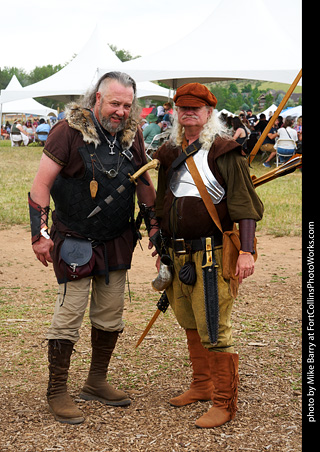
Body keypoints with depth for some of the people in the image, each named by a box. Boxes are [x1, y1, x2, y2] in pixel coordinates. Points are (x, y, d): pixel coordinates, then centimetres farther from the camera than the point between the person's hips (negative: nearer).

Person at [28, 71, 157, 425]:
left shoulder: (132, 134, 3)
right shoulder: (69, 131, -13)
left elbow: (144, 181, 16)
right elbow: (41, 184, -13)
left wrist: (153, 224, 12)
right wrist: (40, 232, -17)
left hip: (117, 241, 6)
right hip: (74, 241, -6)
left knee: (111, 313, 11)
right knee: (69, 313, -5)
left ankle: (96, 382, 28)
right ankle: (57, 392, 8)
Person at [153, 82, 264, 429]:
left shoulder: (225, 152, -8)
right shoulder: (169, 153, 13)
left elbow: (245, 204, -12)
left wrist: (246, 251, -19)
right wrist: (162, 249, 22)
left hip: (213, 254, -7)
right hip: (179, 254, 7)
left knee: (213, 329, -7)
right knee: (189, 323, 16)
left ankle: (224, 403, 4)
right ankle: (202, 385, 33)